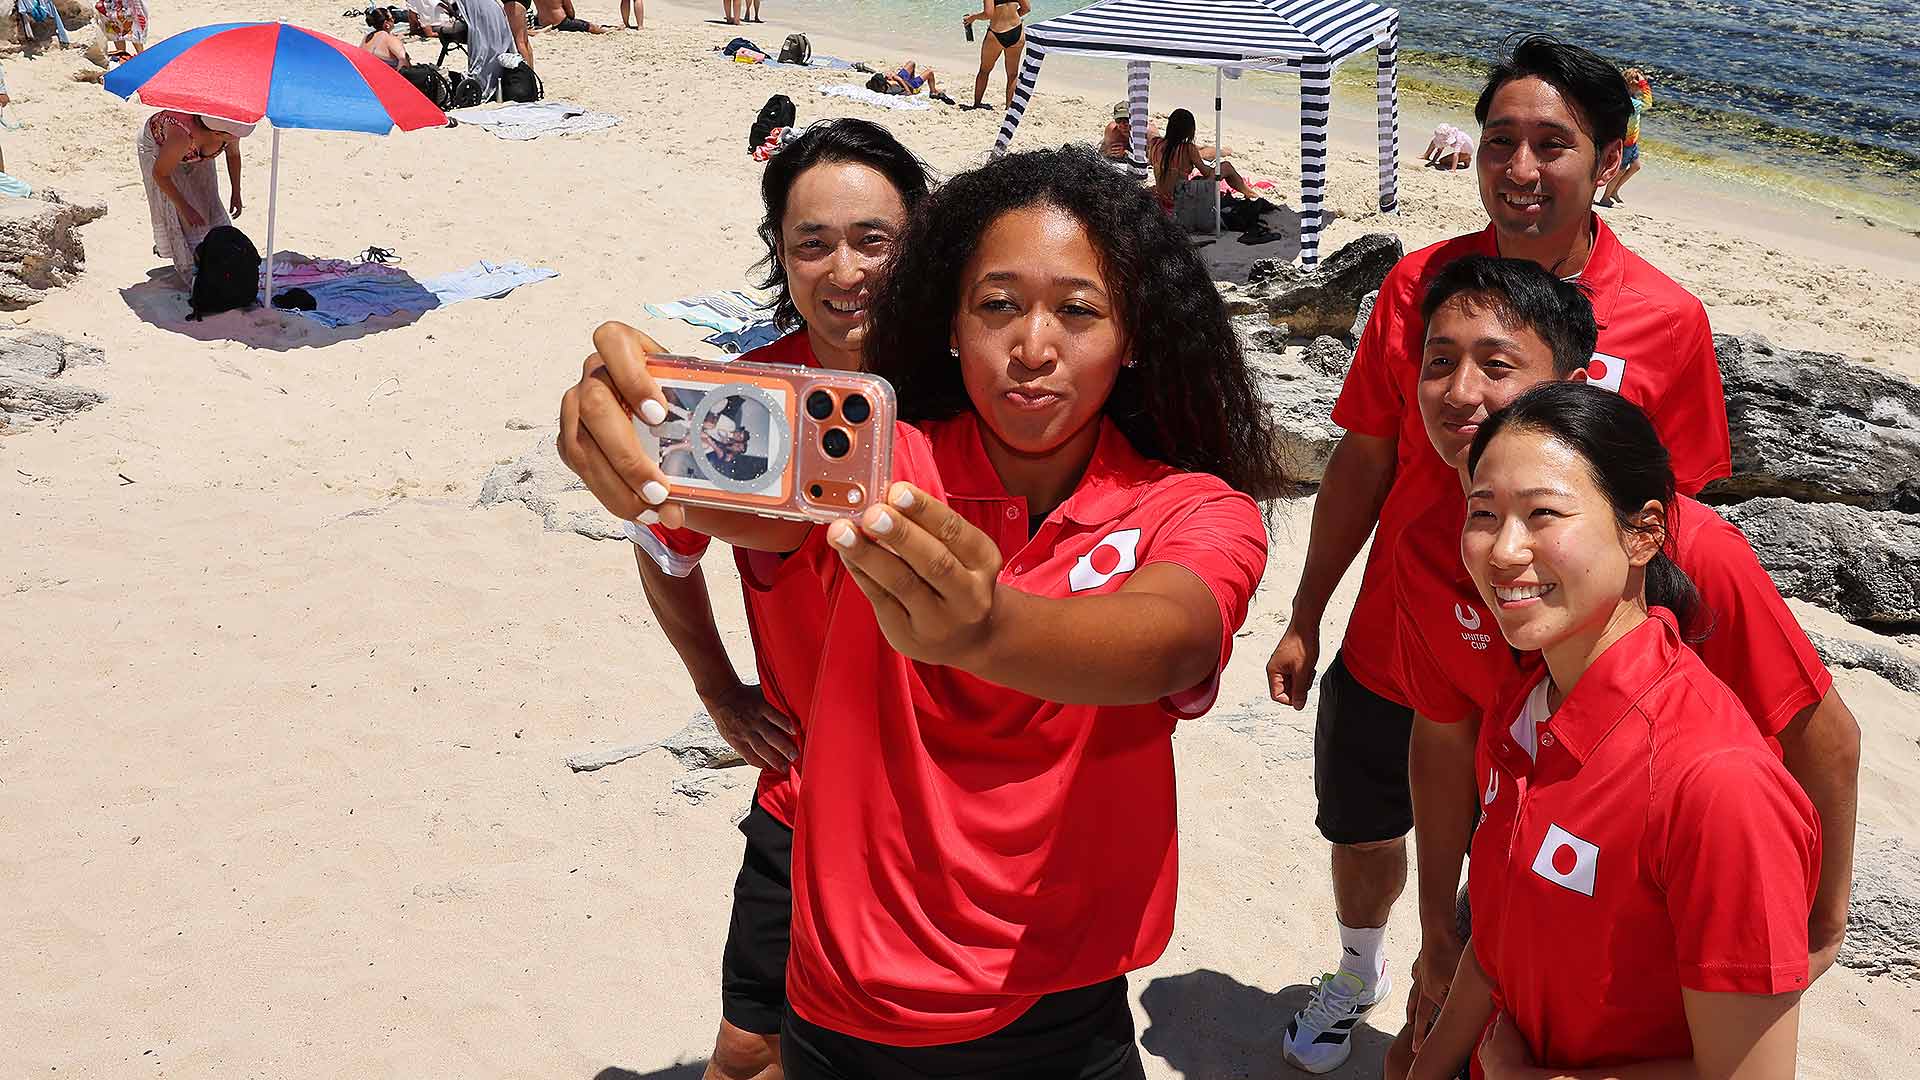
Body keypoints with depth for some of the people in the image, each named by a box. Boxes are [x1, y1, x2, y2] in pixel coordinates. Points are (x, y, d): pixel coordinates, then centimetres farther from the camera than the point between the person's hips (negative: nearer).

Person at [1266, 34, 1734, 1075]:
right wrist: (1304, 619, 5)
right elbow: (1364, 460, 1)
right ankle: (1358, 972, 54)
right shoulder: (1419, 283, -8)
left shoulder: (1668, 321, -13)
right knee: (1362, 835, 24)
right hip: (1385, 657, 3)